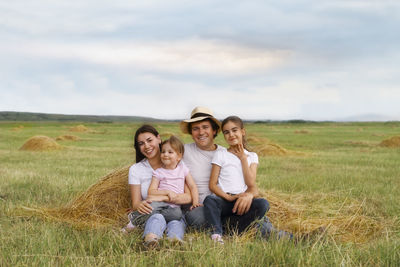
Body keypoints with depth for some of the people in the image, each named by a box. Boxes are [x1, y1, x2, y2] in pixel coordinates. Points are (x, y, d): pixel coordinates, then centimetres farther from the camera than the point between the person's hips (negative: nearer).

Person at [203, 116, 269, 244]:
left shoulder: (252, 156, 14)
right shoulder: (220, 154, 7)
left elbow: (251, 183, -2)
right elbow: (212, 185, 1)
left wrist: (243, 158, 1)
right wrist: (228, 197, -15)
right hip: (224, 200, -2)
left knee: (263, 204, -27)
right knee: (209, 200, -34)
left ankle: (239, 233, -23)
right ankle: (216, 234, -37)